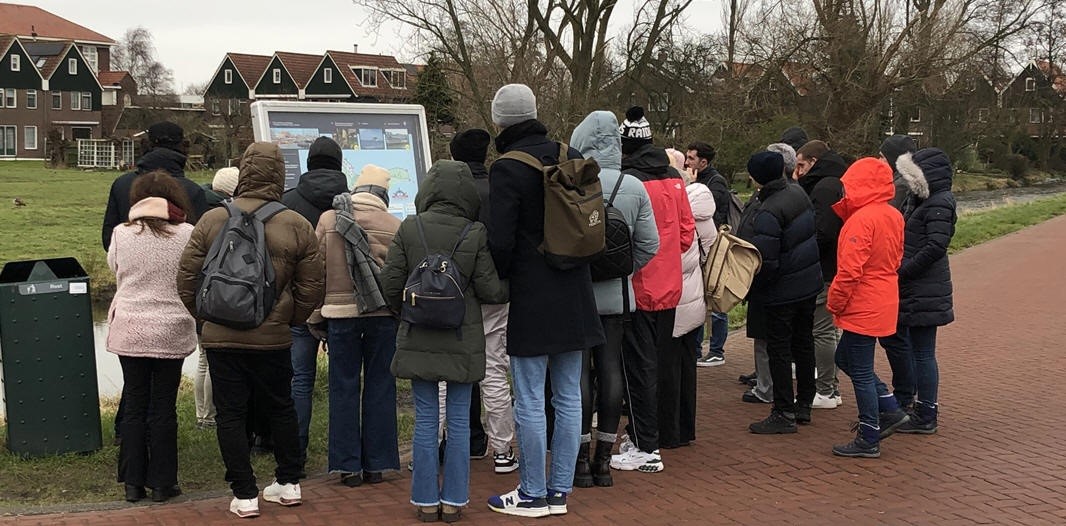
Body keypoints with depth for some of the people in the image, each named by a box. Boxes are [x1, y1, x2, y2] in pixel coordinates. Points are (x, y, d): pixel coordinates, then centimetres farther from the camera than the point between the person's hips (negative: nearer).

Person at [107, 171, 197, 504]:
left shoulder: (121, 235, -3)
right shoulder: (186, 235, -9)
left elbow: (115, 272, 9)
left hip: (129, 332, 2)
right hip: (171, 333, -2)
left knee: (134, 406, 10)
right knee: (164, 408, 7)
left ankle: (133, 483, 15)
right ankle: (161, 483, 13)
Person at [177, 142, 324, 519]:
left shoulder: (212, 220, -5)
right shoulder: (298, 227, -4)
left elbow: (187, 278, -1)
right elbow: (311, 289, 0)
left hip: (221, 337, -1)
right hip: (273, 337, 1)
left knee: (231, 414, 7)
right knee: (280, 409, 18)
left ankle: (244, 496, 10)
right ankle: (289, 484, 28)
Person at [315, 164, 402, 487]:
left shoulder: (329, 219, -2)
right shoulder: (395, 226, -4)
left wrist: (318, 312, 10)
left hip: (341, 312, 0)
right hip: (383, 314, 0)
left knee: (344, 389, 8)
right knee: (379, 387, 9)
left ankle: (348, 466, 9)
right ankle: (376, 464, 13)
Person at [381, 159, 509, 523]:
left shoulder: (409, 229, -5)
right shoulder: (475, 234, -7)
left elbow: (391, 284, -4)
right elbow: (489, 290, -6)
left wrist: (402, 308, 17)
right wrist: (510, 291, 15)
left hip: (418, 340, 1)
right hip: (463, 341, -1)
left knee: (426, 420, 7)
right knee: (459, 421, 8)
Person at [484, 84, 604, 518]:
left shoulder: (507, 168, -13)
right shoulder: (571, 158, 7)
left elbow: (500, 239, -17)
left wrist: (500, 279, 1)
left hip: (531, 299, -7)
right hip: (574, 295, 7)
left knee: (530, 401, 2)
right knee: (568, 397, 11)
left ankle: (533, 494, 9)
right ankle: (559, 491, 19)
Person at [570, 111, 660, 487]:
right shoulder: (634, 188, -1)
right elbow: (649, 245, 2)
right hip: (616, 296, 3)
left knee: (579, 373, 3)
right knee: (611, 371, 8)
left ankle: (582, 460, 6)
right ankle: (604, 459, 13)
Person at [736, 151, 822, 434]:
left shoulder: (767, 214, -26)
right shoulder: (799, 194, 0)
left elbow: (766, 262, -26)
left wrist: (749, 290, -11)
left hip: (783, 291, -9)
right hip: (809, 283, 9)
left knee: (779, 349, 1)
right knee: (803, 342, 18)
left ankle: (784, 414, 6)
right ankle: (804, 404, 30)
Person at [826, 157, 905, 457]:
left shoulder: (862, 219, -21)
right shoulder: (893, 216, 7)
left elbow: (850, 270, -23)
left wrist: (834, 304, -10)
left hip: (862, 307, -9)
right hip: (883, 302, 9)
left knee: (861, 372, 1)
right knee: (846, 358, 21)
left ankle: (869, 441, 10)